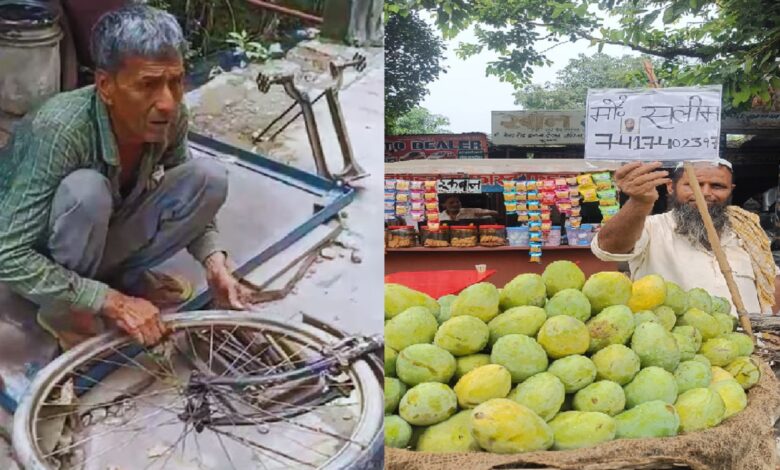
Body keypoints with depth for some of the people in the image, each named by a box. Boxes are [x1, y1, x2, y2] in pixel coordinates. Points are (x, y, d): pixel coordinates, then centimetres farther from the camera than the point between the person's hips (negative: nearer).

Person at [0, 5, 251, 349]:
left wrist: (214, 263, -17)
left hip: (97, 239, 5)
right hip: (33, 255, -5)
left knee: (209, 177, -16)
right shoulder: (58, 132, -36)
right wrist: (111, 302, -35)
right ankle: (63, 310, -11)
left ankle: (121, 274, 3)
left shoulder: (170, 118, -20)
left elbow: (184, 196, -1)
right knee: (87, 191, -37)